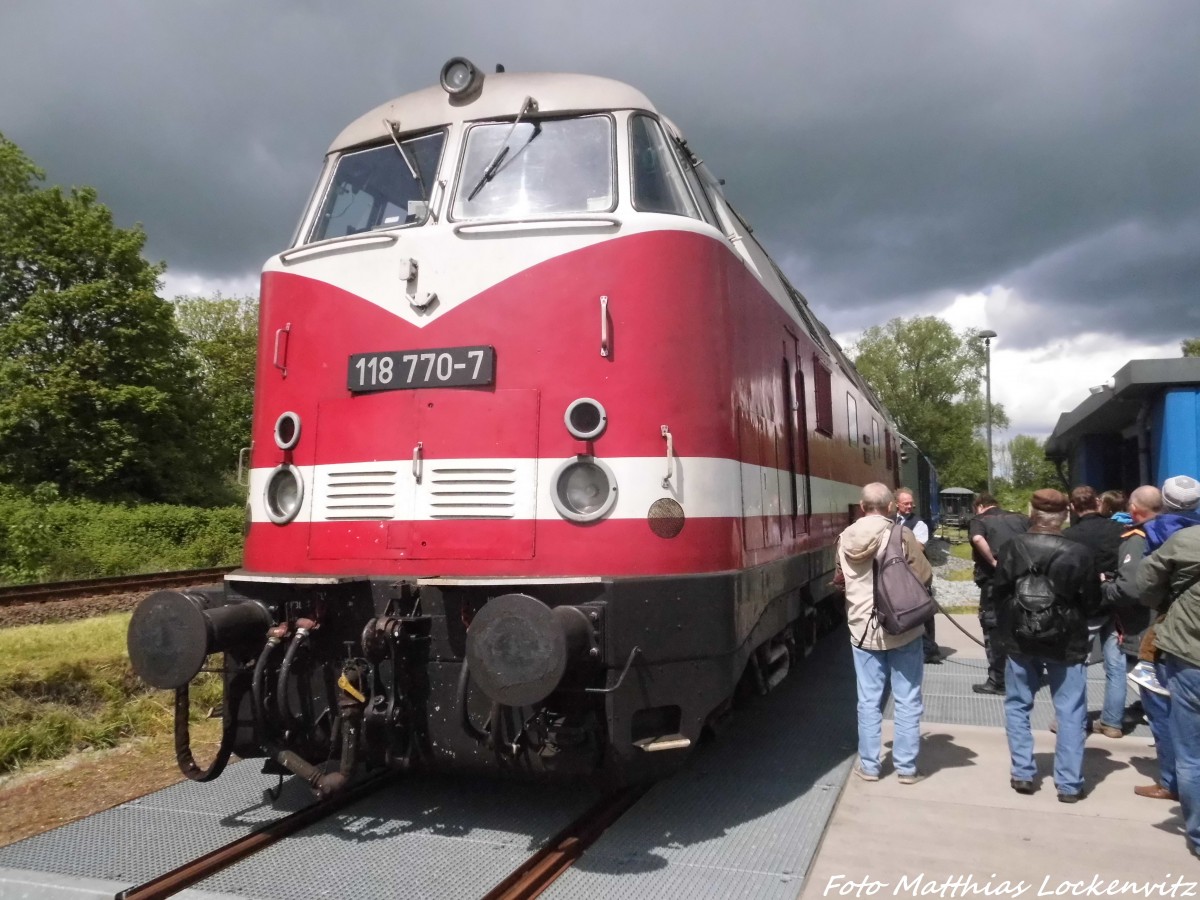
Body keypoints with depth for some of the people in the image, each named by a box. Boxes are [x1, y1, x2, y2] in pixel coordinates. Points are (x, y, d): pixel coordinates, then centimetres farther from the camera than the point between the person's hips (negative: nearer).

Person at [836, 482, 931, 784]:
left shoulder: (846, 538, 1)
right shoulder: (900, 534, -12)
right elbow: (925, 577, -7)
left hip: (863, 630, 3)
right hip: (902, 629, -3)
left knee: (869, 701, 10)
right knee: (907, 701, 9)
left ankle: (869, 766, 18)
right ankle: (906, 767, 16)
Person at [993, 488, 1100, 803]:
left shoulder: (1014, 547, -10)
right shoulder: (1079, 553, -13)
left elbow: (997, 591, -4)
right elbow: (1092, 601, -5)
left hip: (1020, 640, 1)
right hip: (1067, 643, -1)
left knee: (1017, 706, 15)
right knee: (1070, 713, 9)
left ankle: (1023, 774, 17)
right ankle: (1069, 783, 12)